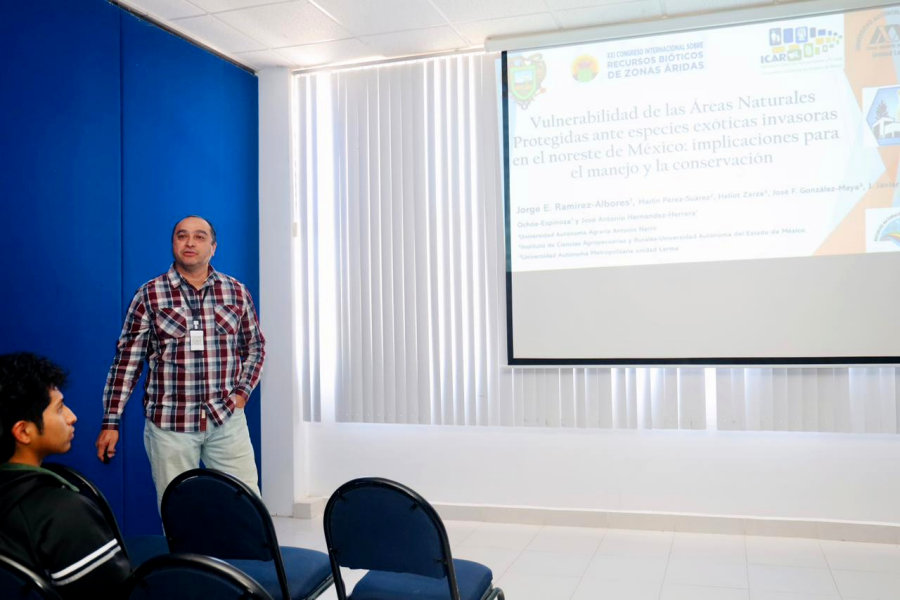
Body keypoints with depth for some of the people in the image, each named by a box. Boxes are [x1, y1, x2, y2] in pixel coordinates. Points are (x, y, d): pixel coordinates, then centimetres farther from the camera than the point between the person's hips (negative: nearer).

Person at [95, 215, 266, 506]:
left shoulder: (237, 292, 6)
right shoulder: (149, 295, 1)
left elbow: (255, 346, 15)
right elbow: (127, 359, 1)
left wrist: (242, 391, 2)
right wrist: (111, 422, -1)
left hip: (227, 419, 1)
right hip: (169, 424, -1)